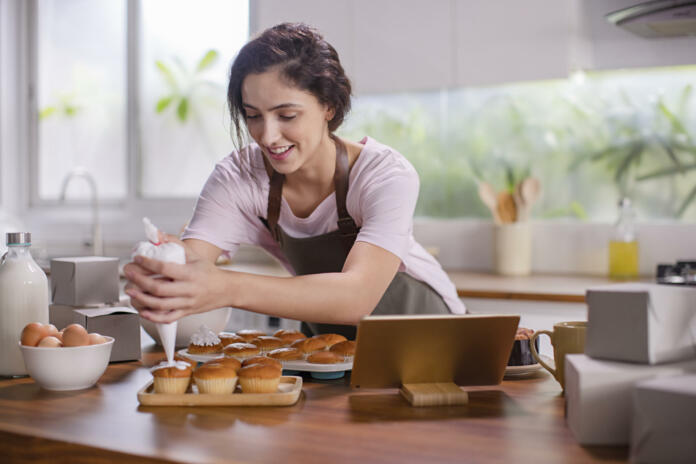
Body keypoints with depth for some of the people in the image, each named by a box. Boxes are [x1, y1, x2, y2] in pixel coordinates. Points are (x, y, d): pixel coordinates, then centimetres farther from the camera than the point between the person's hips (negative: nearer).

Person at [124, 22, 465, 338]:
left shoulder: (386, 175, -24)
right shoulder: (238, 177, -14)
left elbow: (357, 296, -39)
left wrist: (229, 289, -53)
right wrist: (155, 278, -49)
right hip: (325, 337, 4)